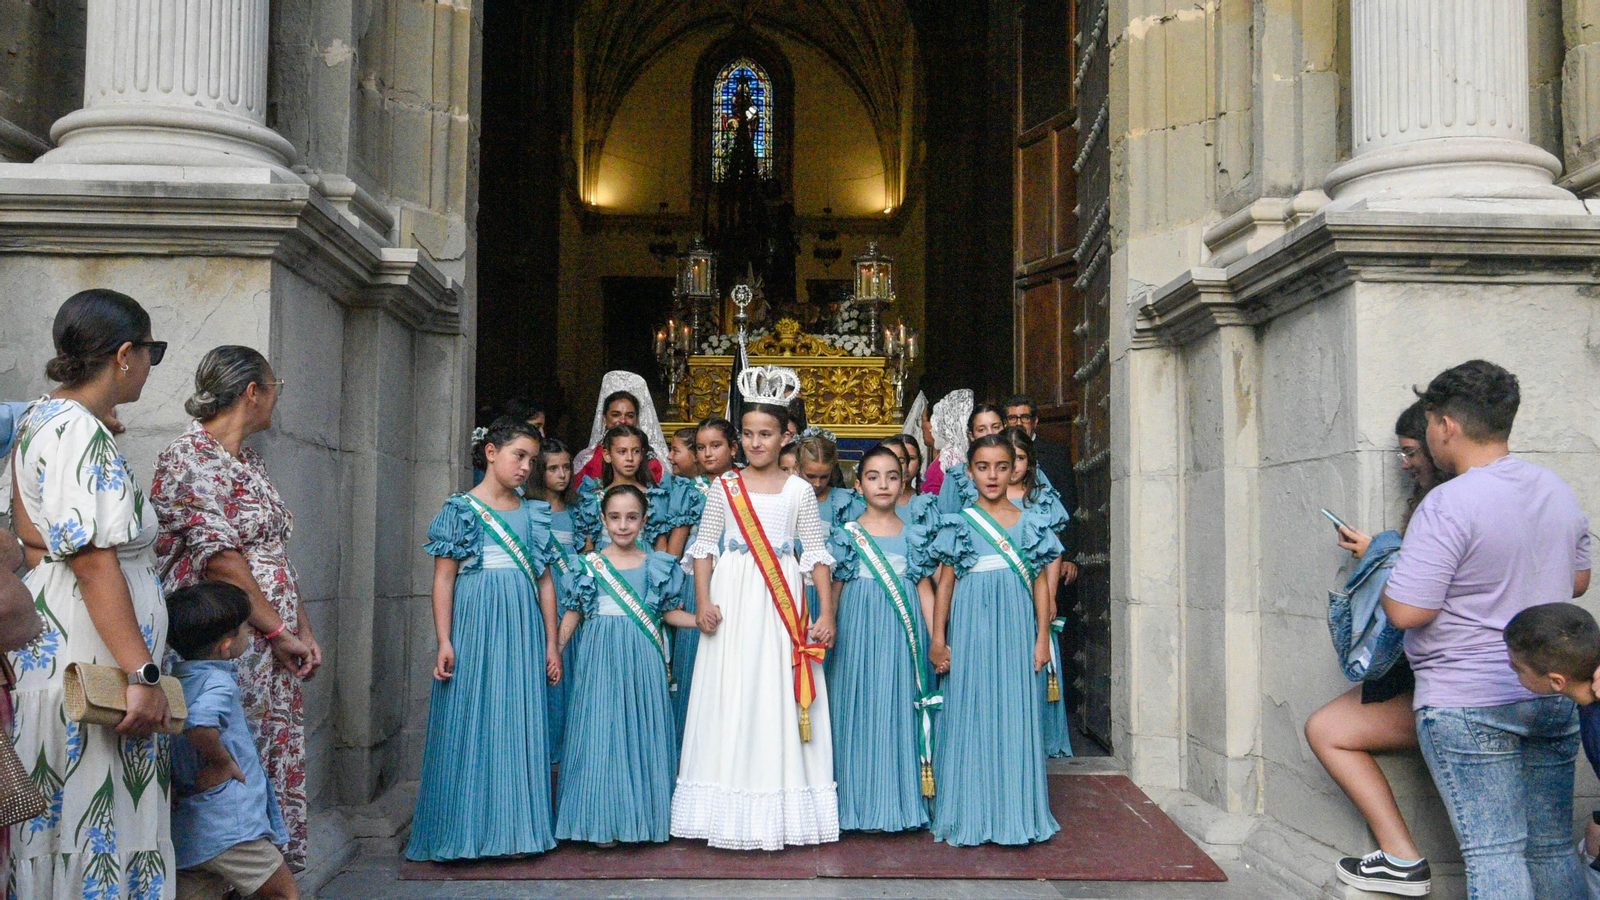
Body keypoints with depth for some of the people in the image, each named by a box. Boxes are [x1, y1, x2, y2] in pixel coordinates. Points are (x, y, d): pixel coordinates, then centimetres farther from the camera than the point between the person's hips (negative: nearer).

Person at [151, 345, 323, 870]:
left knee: (278, 770, 8)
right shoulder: (190, 458, -9)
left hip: (273, 650, 9)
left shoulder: (249, 463, 19)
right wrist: (280, 632, -15)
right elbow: (219, 558, -17)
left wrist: (304, 631, 13)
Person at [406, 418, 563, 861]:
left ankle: (515, 827, 12)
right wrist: (445, 642, -9)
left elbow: (544, 580, 12)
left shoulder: (533, 513, 13)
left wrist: (552, 643, 8)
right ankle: (464, 833, 8)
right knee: (470, 721, -1)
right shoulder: (461, 509, 2)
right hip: (474, 623, -3)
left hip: (523, 628, 4)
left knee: (519, 724, 4)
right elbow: (444, 579, -2)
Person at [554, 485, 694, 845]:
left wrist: (701, 619, -7)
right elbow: (572, 615, 8)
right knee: (600, 731, -1)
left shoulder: (659, 565, 6)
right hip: (600, 657, -1)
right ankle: (602, 820, 9)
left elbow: (670, 613, 9)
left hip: (643, 658, 1)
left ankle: (640, 817, 13)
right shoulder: (589, 565, 4)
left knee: (642, 731, 2)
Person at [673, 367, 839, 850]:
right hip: (733, 601, 1)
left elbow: (816, 554, 3)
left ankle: (779, 814, 11)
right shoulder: (725, 486, 6)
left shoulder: (799, 490, 4)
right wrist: (703, 601, -6)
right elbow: (704, 546, 6)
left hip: (781, 603, 0)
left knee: (778, 698, 1)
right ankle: (733, 815, 11)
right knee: (730, 698, 1)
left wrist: (826, 614, -2)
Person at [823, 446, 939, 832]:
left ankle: (899, 803, 13)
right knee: (860, 709, 0)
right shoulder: (847, 535, 4)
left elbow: (925, 589, 9)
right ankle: (859, 804, 10)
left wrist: (936, 640, 3)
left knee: (899, 710, 3)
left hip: (903, 632, 1)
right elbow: (833, 589, 7)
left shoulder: (915, 535, 8)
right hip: (858, 630, -1)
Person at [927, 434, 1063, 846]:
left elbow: (1041, 583, 9)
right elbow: (945, 583, 5)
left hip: (1015, 630, 1)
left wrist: (1043, 638, 4)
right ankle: (970, 816, 10)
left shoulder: (1031, 523, 8)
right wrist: (938, 639, 1)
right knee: (970, 714, 1)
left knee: (1016, 715, 2)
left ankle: (1015, 814, 12)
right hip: (970, 627, -1)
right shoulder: (959, 524, 5)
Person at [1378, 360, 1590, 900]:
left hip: (1468, 703, -7)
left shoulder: (1449, 503, -19)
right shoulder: (1558, 491, 7)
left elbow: (1407, 611, -21)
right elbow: (1577, 580, 21)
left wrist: (1386, 576, -1)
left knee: (1492, 851, -4)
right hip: (1555, 695, 7)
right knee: (1552, 847, 15)